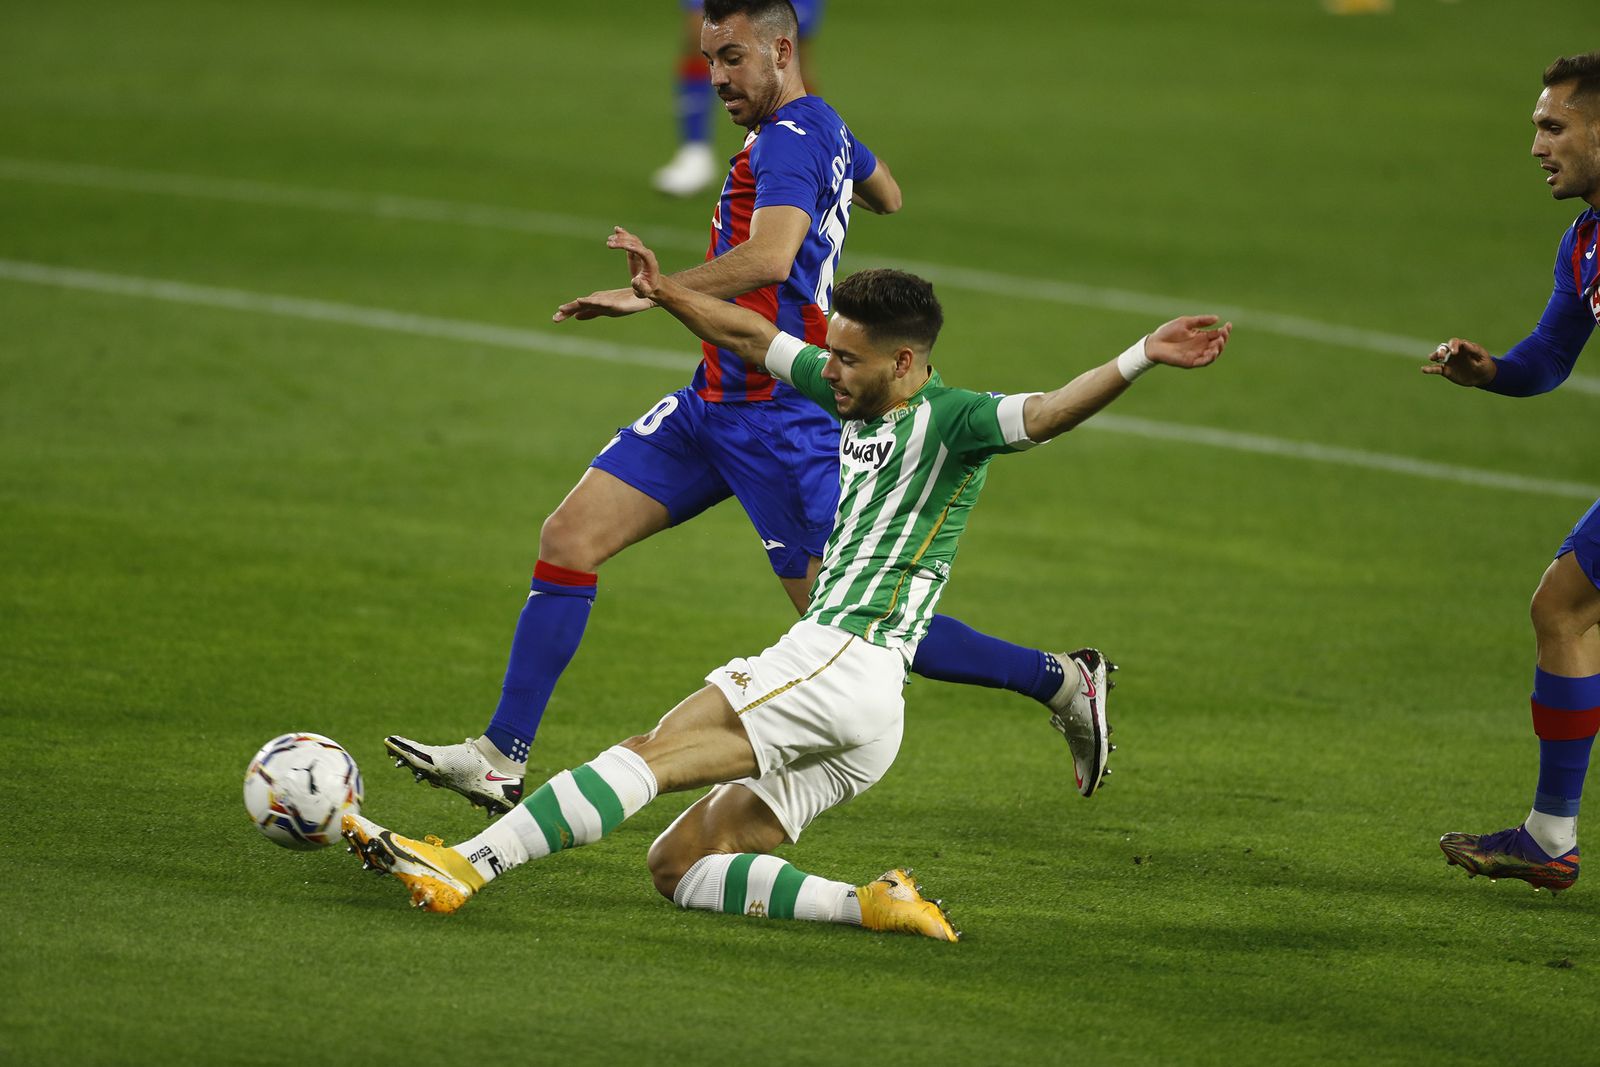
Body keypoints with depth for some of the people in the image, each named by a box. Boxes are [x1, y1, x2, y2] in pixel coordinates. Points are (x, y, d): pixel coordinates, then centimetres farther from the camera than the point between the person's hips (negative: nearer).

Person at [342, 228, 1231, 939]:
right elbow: (750, 337, 32)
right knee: (678, 866, 5)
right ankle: (873, 906, -11)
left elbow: (1045, 414, -24)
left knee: (651, 755, -20)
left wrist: (1141, 358, -38)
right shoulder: (858, 395, 19)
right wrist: (664, 292, 31)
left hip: (844, 665, -10)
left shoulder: (949, 420, -7)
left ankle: (465, 864, -28)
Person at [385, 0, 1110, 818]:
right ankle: (501, 759, 3)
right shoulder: (825, 128, 12)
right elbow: (886, 197, 33)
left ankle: (1059, 680, 6)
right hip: (714, 404, 10)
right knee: (567, 539, 1)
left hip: (777, 420, -10)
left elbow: (769, 258, -34)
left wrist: (653, 294, -37)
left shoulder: (789, 140, -17)